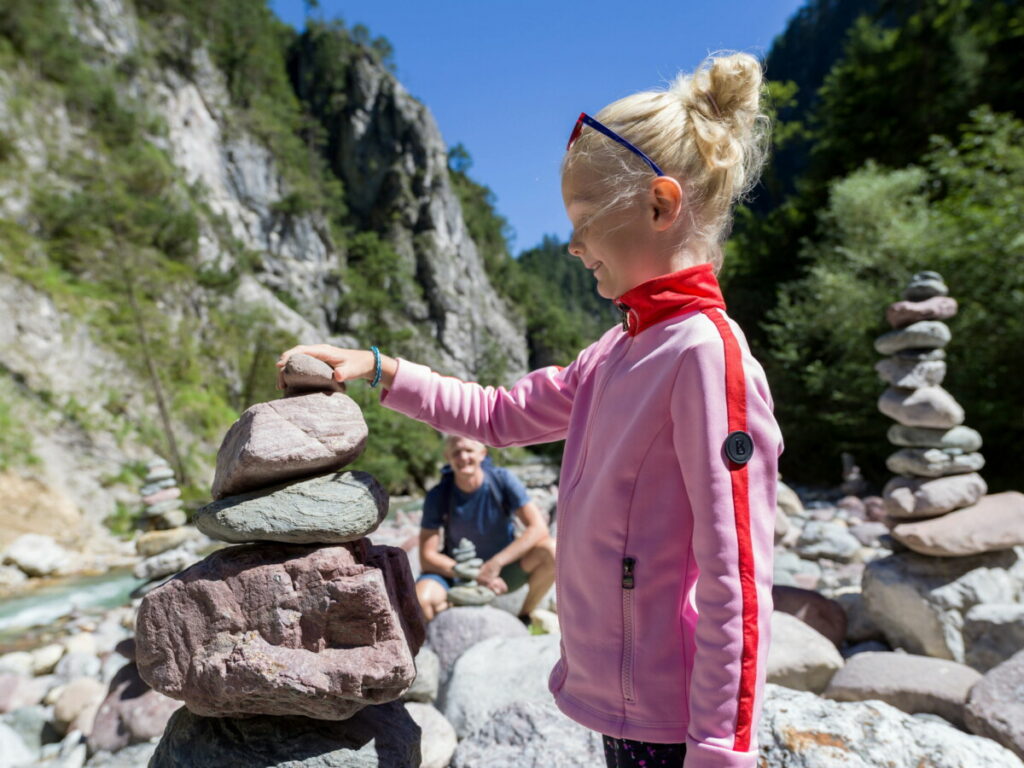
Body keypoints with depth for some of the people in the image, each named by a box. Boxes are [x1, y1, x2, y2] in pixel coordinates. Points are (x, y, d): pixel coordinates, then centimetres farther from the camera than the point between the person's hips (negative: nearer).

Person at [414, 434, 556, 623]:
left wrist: (495, 564, -26)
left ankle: (524, 618, -3)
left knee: (551, 550, -27)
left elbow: (538, 528, -20)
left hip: (503, 568, 1)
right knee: (419, 600, -31)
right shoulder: (438, 496, -15)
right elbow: (427, 557, -14)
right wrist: (475, 576, -23)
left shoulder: (502, 479, -16)